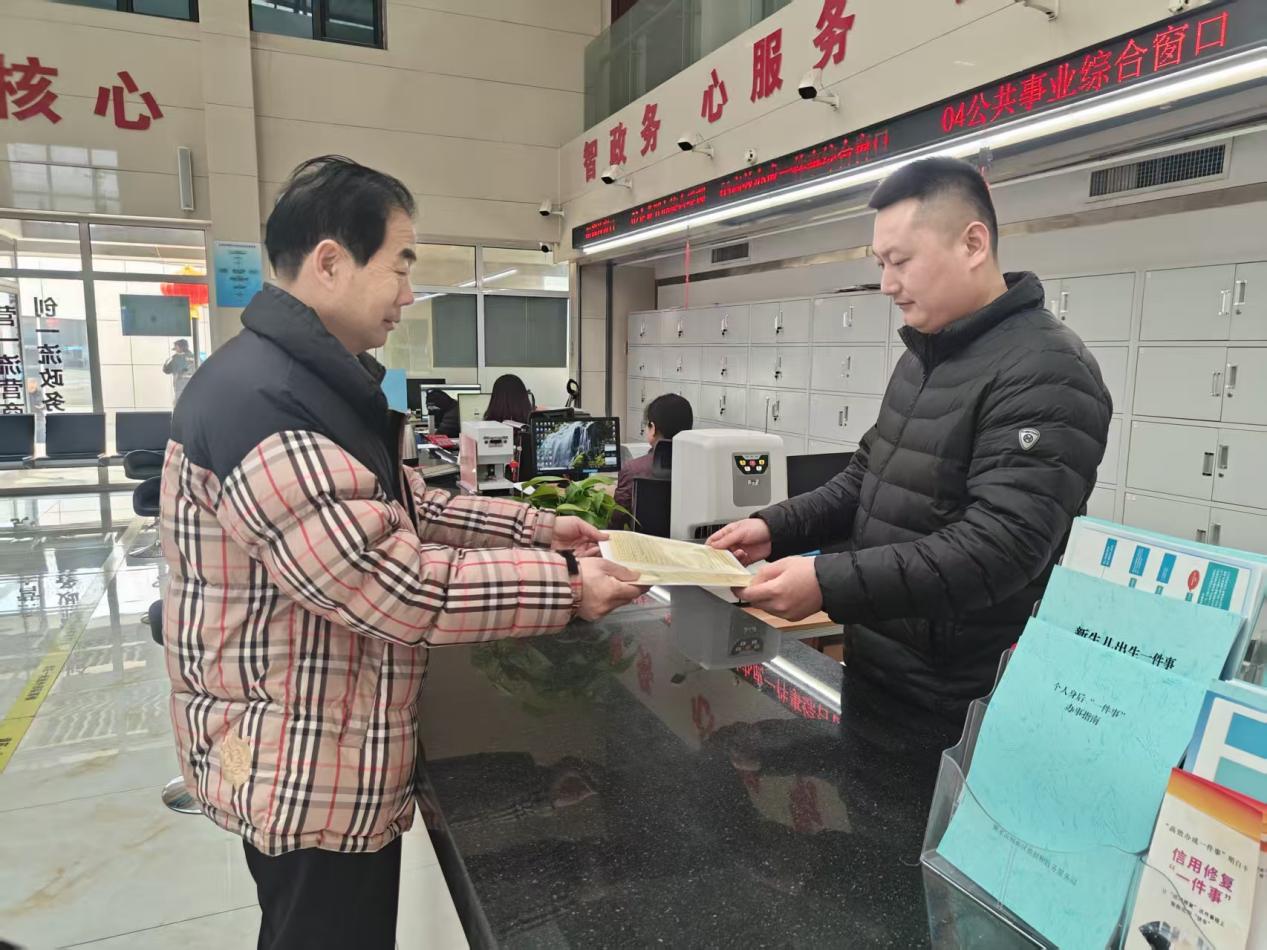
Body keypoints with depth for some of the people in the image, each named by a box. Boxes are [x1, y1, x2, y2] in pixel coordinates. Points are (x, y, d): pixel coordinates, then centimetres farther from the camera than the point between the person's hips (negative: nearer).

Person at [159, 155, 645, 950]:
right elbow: (385, 585, -31)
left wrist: (536, 528, 7)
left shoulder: (316, 382, 9)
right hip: (307, 772, -10)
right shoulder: (259, 398, -27)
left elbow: (402, 507, 15)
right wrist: (564, 585, -22)